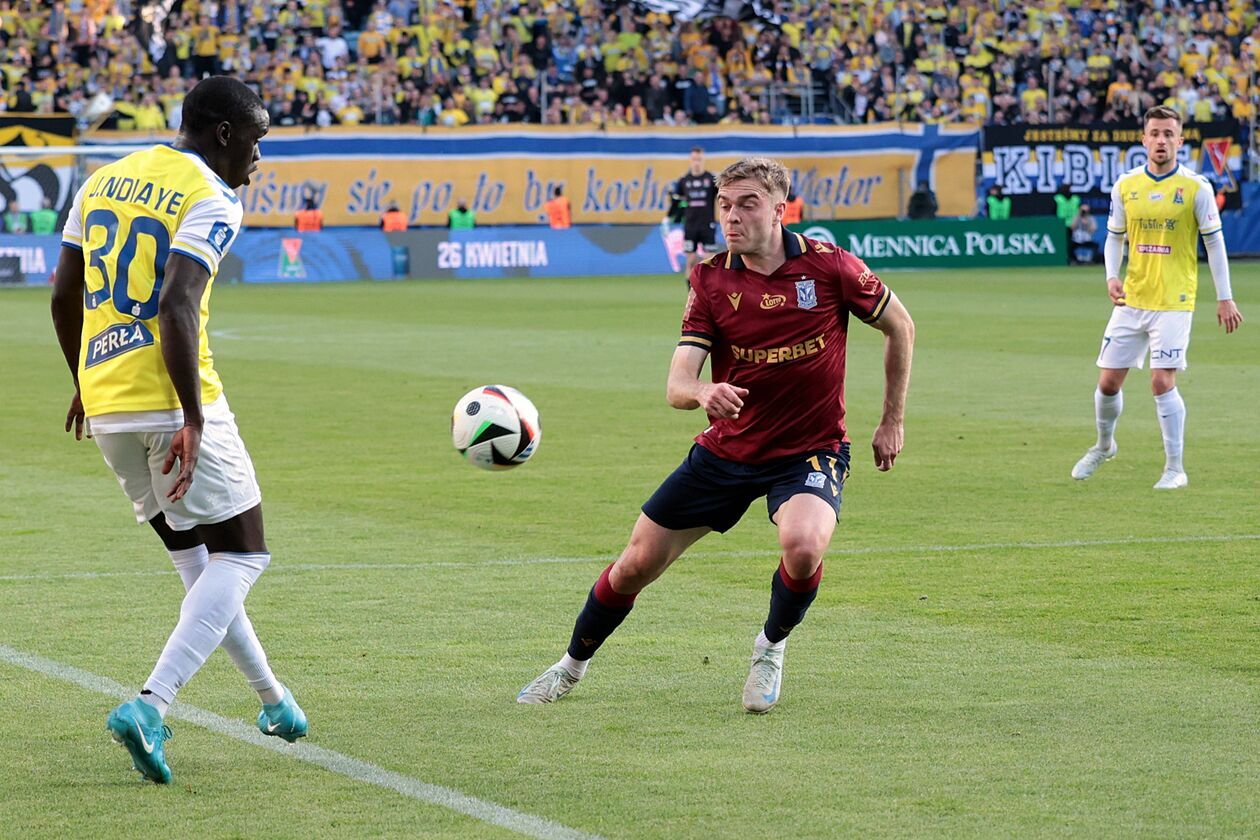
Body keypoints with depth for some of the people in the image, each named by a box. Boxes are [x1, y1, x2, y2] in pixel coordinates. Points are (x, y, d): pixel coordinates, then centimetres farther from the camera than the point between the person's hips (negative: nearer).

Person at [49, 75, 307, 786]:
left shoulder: (103, 181, 13)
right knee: (242, 556, 1)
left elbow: (64, 295, 17)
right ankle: (150, 706, -15)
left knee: (196, 557, 20)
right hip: (171, 403, -8)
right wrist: (193, 419, -22)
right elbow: (176, 308, -22)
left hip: (105, 405, 8)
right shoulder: (212, 201, -10)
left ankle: (273, 700, 29)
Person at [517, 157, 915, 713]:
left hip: (811, 449, -3)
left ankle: (771, 647, -2)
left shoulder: (828, 266, -14)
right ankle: (572, 665, 32)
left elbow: (900, 328, 3)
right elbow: (676, 385, -16)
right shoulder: (710, 280, -8)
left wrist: (892, 422, 5)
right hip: (725, 451, 3)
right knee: (636, 565, 5)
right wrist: (703, 392, -41)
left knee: (803, 544, -34)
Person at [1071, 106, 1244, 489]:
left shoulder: (1196, 187, -6)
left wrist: (1224, 298, -2)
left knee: (1162, 382, -13)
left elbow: (1214, 242, -1)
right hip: (1132, 299, 4)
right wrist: (1112, 277, -4)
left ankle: (1175, 469, -3)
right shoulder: (1126, 185, 4)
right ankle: (1104, 444, 34)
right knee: (1108, 381, 6)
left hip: (1174, 301, -4)